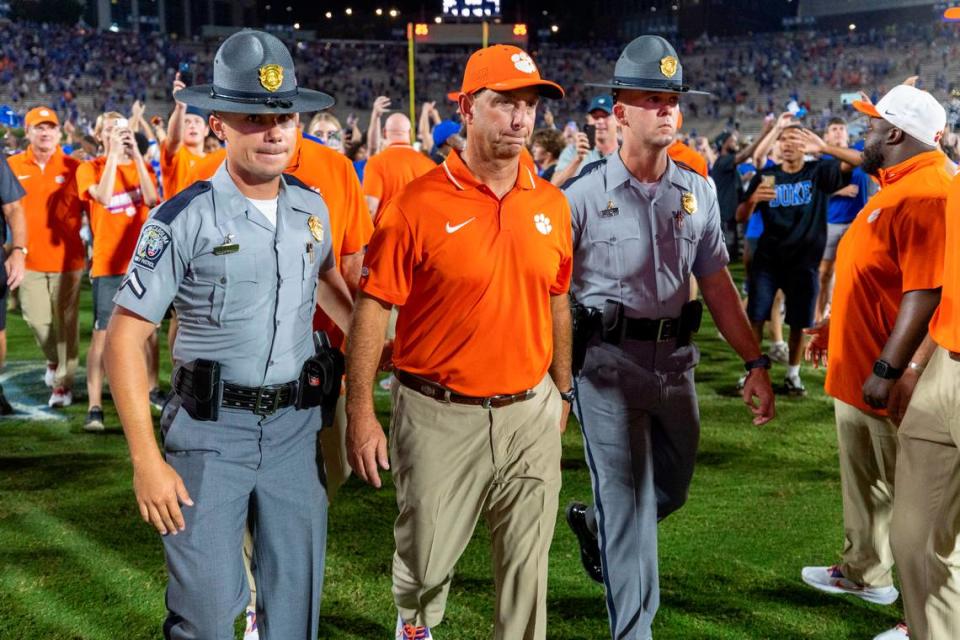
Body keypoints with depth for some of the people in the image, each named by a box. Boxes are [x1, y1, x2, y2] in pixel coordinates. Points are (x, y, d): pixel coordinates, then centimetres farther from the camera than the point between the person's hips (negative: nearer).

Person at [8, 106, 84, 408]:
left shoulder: (73, 167, -1)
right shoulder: (13, 166, 3)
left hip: (67, 258, -2)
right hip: (30, 258, 2)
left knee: (66, 323, 1)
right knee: (36, 320, 6)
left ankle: (63, 382, 12)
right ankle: (53, 360, 35)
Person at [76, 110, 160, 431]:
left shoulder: (142, 166, 11)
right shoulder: (89, 168, 1)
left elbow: (151, 199, -9)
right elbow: (103, 197, -19)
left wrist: (135, 154, -10)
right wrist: (113, 155, -15)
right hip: (108, 263, -3)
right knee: (102, 333, -9)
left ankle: (151, 389, 26)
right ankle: (94, 407, -8)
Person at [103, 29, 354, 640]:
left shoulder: (312, 208, 4)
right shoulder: (185, 218, -11)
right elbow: (127, 337, -10)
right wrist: (147, 459, -15)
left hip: (295, 427, 5)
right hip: (210, 430, -4)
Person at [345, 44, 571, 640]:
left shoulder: (552, 204, 3)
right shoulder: (418, 204, -11)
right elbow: (373, 308, -9)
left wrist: (562, 390, 18)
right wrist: (361, 413, -12)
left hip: (531, 413, 3)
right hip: (439, 414, -3)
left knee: (527, 563, 11)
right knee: (427, 556, 14)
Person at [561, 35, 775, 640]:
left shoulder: (697, 192, 6)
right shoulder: (585, 193, -9)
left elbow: (717, 283, 10)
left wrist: (756, 362, 7)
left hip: (675, 356, 5)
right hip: (608, 360, -5)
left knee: (672, 488, 19)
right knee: (629, 500, 1)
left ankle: (594, 522, 49)